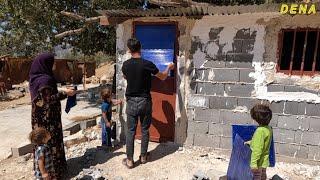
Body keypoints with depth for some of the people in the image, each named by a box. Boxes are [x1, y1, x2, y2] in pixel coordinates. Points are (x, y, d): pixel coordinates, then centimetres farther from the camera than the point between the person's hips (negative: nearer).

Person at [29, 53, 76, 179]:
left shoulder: (35, 78, 7)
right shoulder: (45, 80, -21)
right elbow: (48, 99, -21)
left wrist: (62, 92, 12)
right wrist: (65, 93, -16)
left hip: (39, 117, 9)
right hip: (48, 118, -9)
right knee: (51, 141, 3)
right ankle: (55, 170, 17)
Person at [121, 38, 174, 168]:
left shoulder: (125, 65, -2)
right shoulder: (147, 64, -12)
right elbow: (162, 77, 1)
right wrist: (169, 68, 19)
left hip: (131, 101, 2)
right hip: (145, 101, -1)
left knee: (130, 131, 9)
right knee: (144, 130, 13)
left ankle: (129, 160, 17)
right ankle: (143, 156, 27)